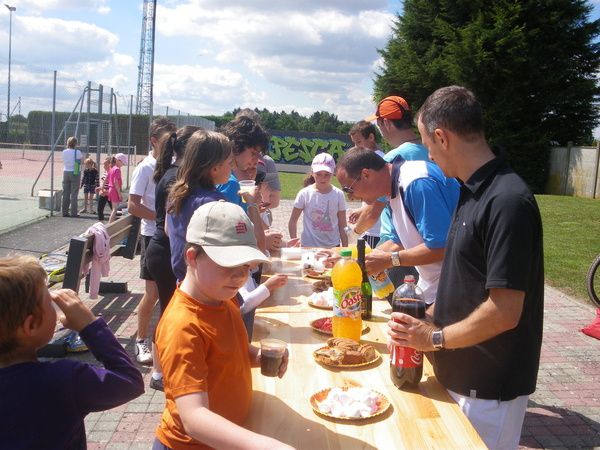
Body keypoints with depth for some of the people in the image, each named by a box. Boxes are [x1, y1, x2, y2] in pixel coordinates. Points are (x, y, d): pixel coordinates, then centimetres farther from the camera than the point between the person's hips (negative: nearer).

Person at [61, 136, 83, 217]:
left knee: (65, 193, 9)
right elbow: (81, 158, 6)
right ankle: (73, 213, -1)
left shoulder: (64, 152, 2)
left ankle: (65, 212, 12)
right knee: (74, 194, -1)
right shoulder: (77, 152, -9)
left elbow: (64, 162, 13)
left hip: (66, 172, 4)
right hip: (75, 173, -4)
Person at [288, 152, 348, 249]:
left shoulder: (338, 195, -3)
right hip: (309, 247, -1)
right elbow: (292, 222, 0)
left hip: (333, 247, 1)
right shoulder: (305, 194, -7)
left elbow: (342, 226, 2)